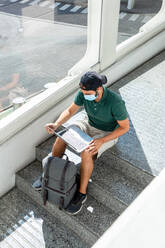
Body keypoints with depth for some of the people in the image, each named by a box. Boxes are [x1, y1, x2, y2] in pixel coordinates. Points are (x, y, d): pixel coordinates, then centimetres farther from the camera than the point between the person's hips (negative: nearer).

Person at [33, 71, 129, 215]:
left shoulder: (115, 101, -33)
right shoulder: (84, 93, -18)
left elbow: (125, 127, -23)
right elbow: (70, 111, -6)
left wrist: (102, 141, -31)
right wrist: (56, 124, -25)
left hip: (108, 133, -5)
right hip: (89, 125, 5)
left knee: (87, 153, -32)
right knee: (62, 136, -18)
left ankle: (82, 194, -14)